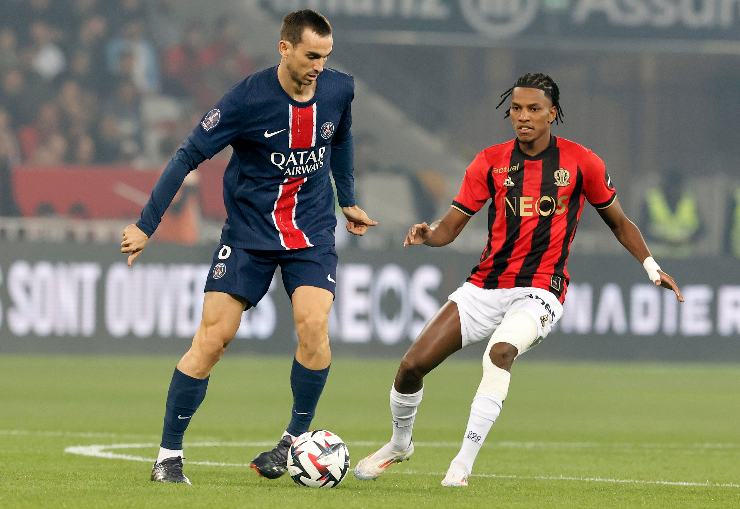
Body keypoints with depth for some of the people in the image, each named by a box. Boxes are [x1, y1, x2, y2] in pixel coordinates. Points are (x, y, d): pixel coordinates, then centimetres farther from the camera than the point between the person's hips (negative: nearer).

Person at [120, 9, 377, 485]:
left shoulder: (339, 89, -6)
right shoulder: (247, 98, -18)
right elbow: (188, 156, -13)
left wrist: (348, 199, 22)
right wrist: (146, 225, -14)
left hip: (312, 231, 3)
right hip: (249, 231, -2)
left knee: (314, 326, -19)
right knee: (212, 338, -8)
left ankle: (295, 440, 1)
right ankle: (170, 455, 2)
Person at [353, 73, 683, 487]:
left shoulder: (581, 162, -1)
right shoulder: (491, 162, 3)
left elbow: (619, 222, 12)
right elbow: (451, 226, 3)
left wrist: (652, 266, 3)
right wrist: (427, 234, -18)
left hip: (540, 290, -3)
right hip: (485, 287, 3)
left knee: (501, 351, -35)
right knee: (412, 366, -4)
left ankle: (464, 463, -31)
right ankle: (400, 444, 27)